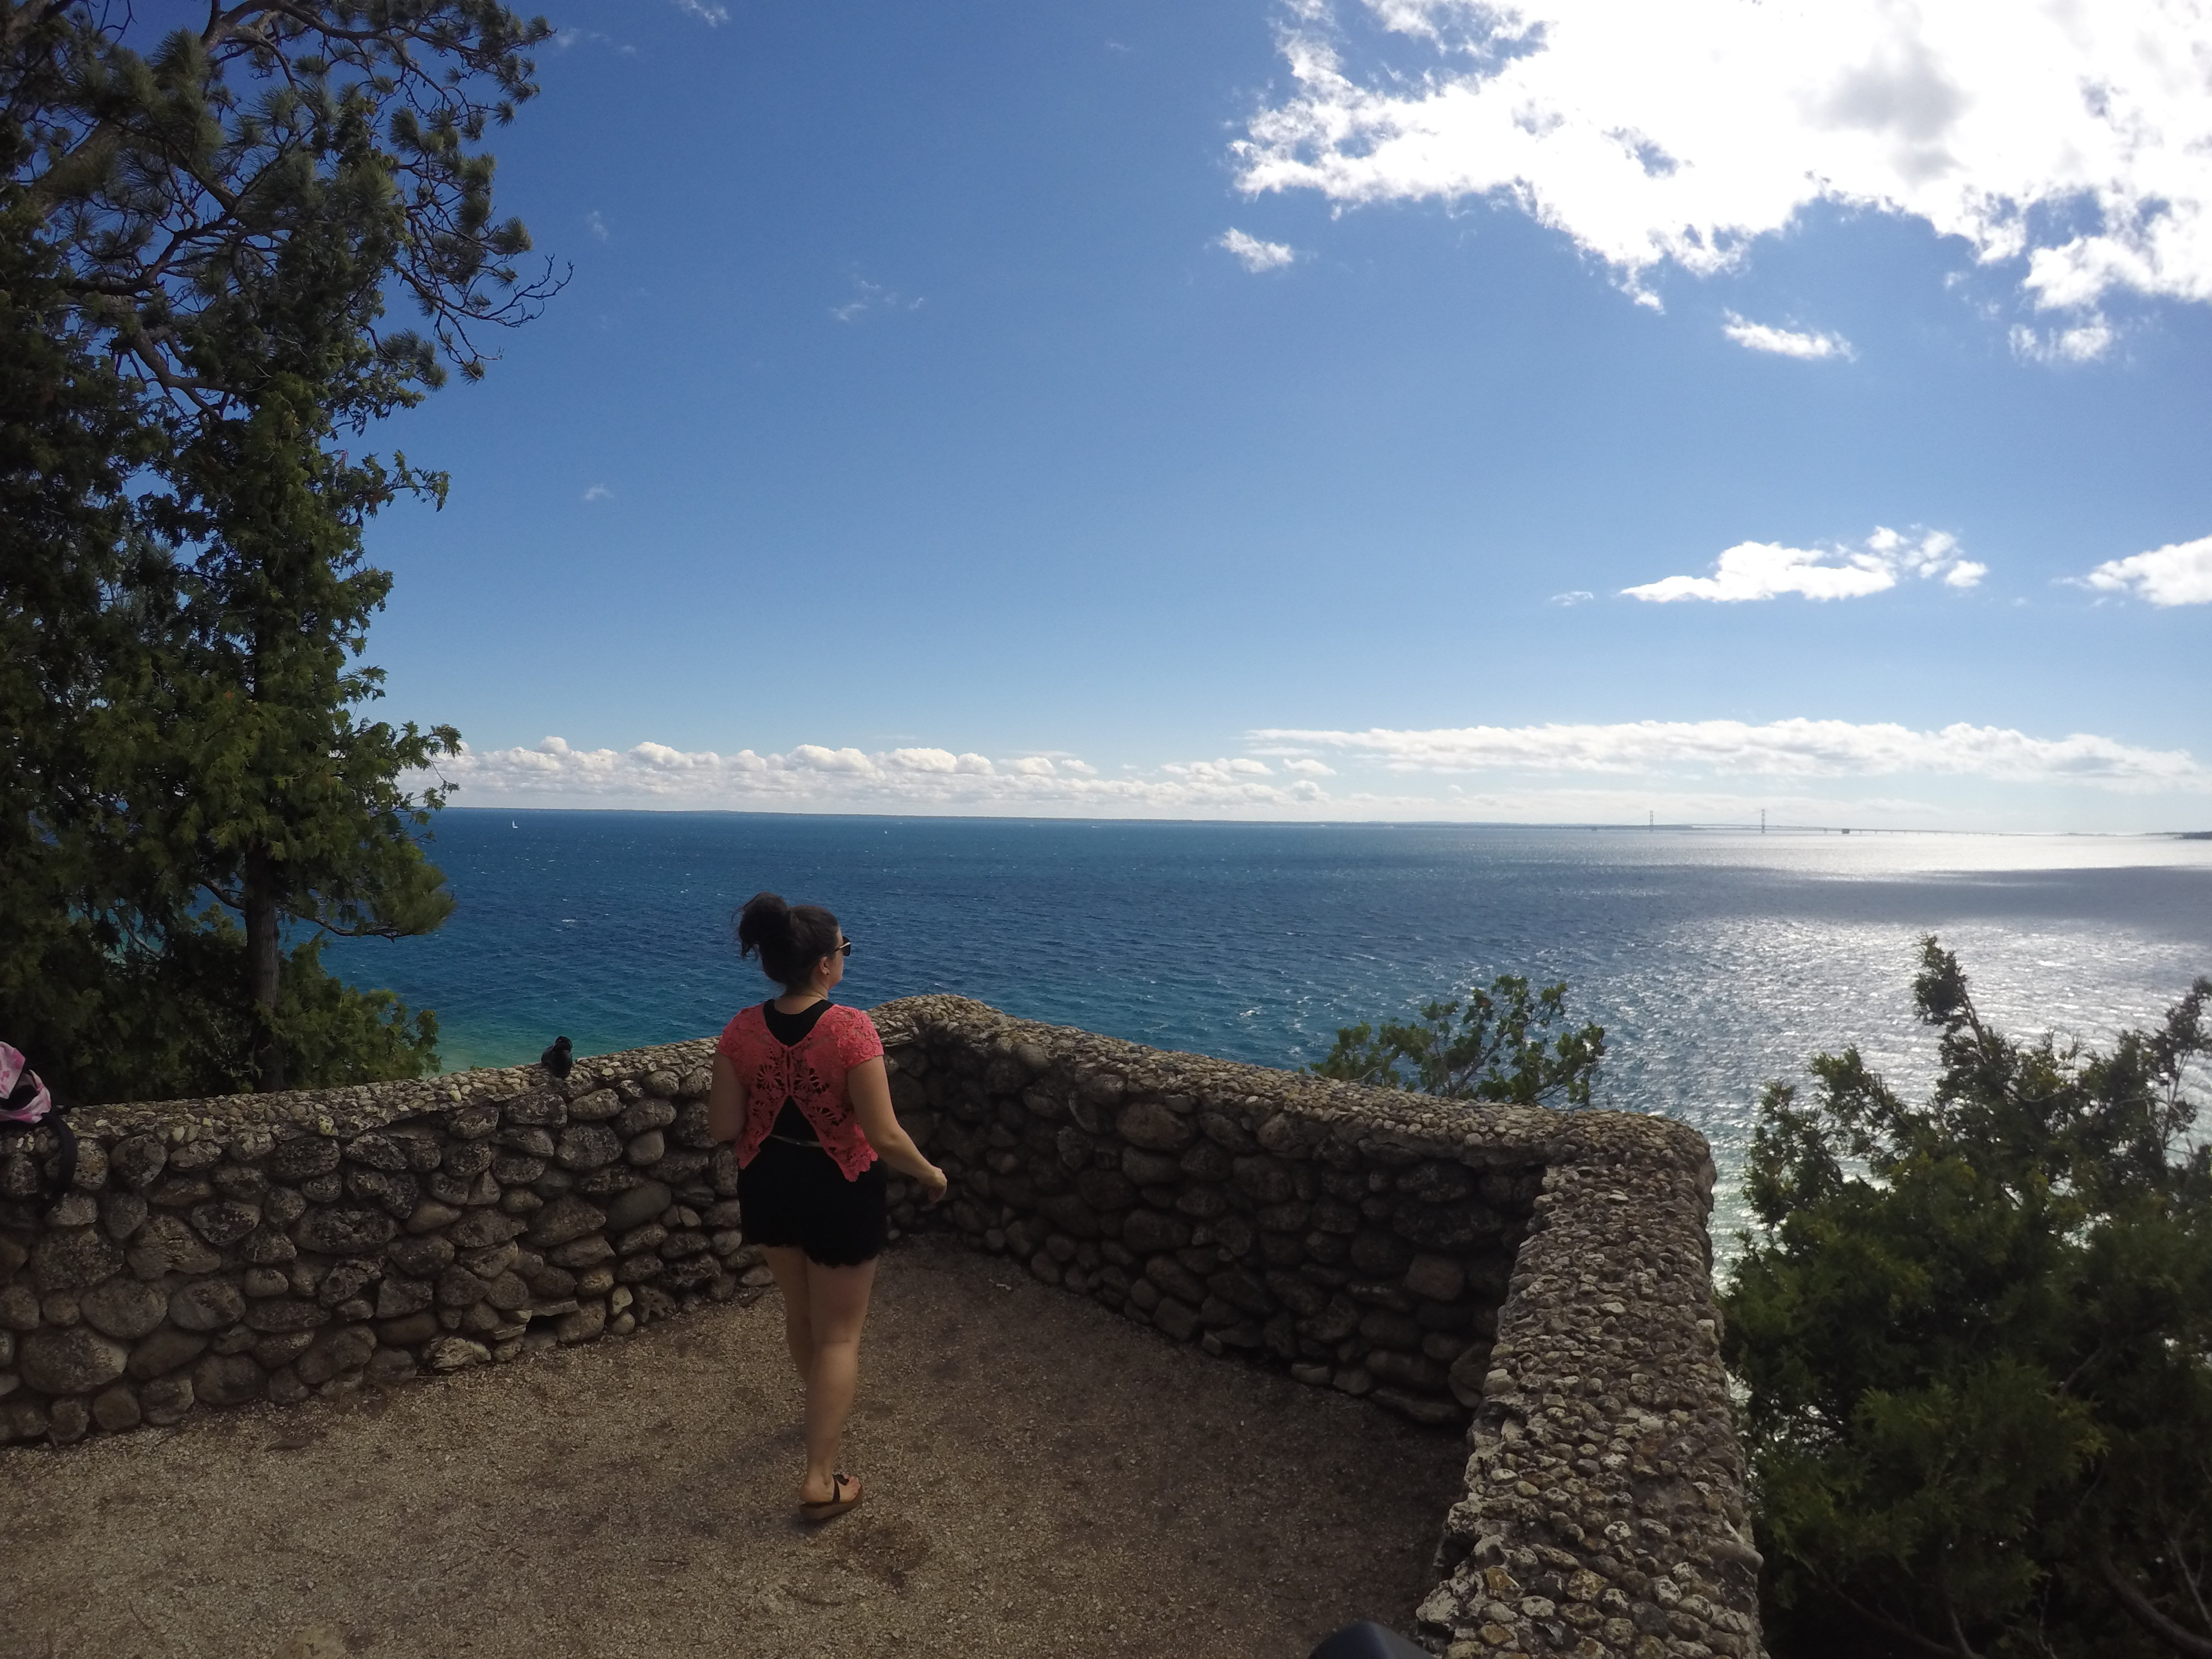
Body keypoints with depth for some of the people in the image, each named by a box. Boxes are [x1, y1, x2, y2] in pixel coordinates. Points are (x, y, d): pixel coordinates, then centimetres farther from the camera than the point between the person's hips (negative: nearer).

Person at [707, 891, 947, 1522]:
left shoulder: (742, 1031, -14)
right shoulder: (852, 1029, -27)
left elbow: (722, 1128, -7)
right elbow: (885, 1137, -24)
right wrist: (931, 1174, -6)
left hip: (771, 1186, 5)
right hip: (841, 1191, -5)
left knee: (800, 1311, 28)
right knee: (839, 1332, 12)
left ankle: (824, 1410, 52)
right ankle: (820, 1478, 17)